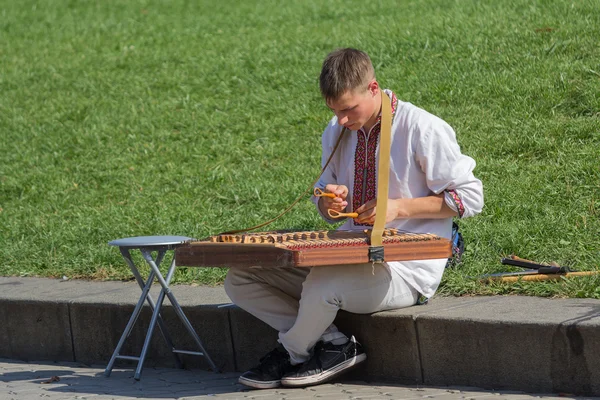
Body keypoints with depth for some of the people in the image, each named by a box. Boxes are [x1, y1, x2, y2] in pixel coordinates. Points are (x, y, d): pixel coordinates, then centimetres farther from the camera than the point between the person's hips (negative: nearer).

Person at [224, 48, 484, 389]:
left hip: (407, 271, -7)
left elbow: (469, 198, -9)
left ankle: (293, 353, -3)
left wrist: (399, 207, -18)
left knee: (322, 286, -37)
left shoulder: (422, 129, -11)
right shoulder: (337, 133, 9)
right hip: (352, 257, 8)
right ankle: (334, 345, -8)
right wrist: (329, 202, -6)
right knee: (241, 279, -4)